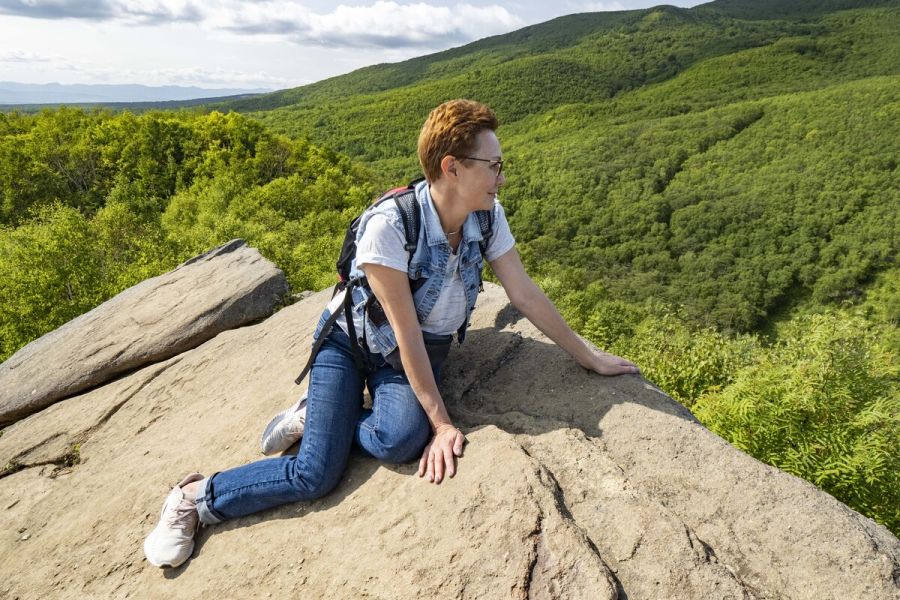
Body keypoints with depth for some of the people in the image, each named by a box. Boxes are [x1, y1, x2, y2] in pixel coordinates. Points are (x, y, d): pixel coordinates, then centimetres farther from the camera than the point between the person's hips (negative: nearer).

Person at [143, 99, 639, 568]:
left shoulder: (488, 217, -12)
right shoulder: (388, 225, -29)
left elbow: (526, 295, -3)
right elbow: (406, 333, -25)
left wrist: (589, 357, 2)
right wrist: (442, 421, -21)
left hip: (422, 350, 4)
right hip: (353, 339, -4)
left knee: (400, 441, -27)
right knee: (316, 475, -15)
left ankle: (315, 417, 2)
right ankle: (195, 499, 9)